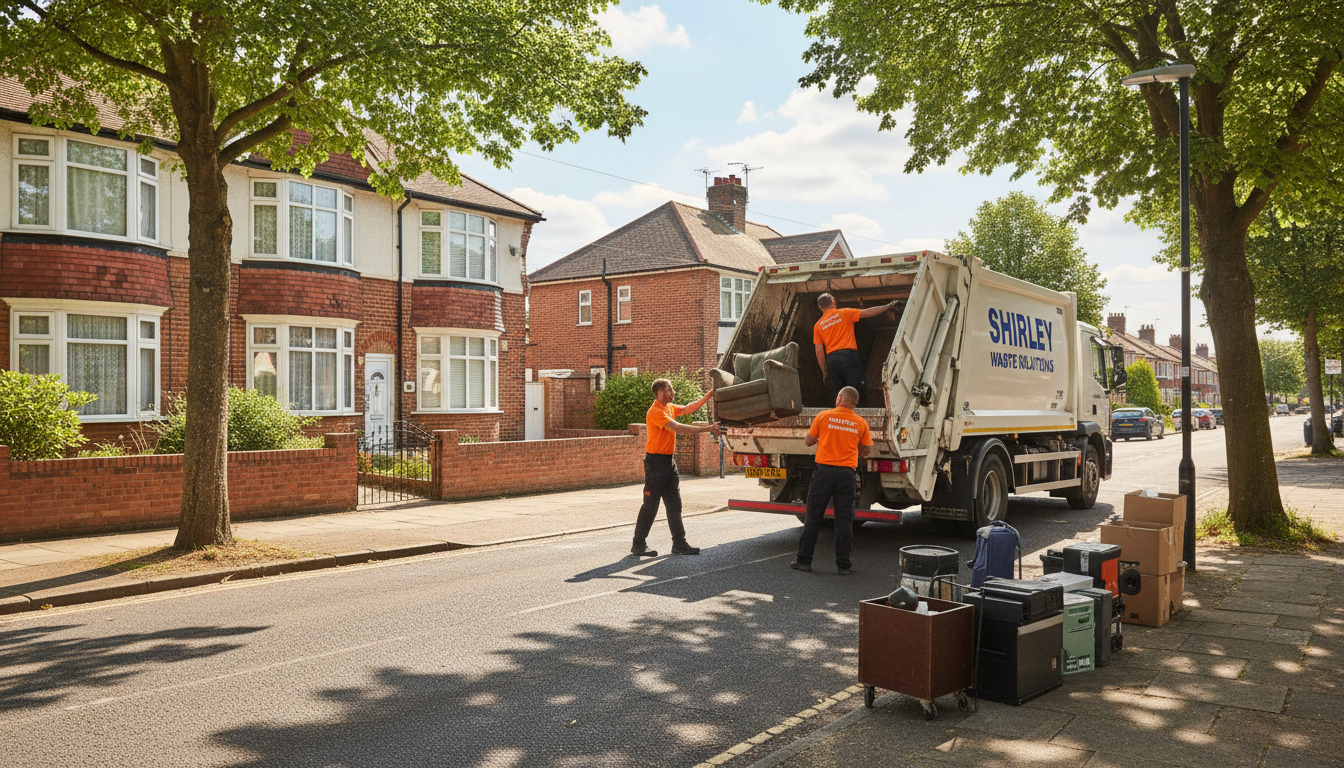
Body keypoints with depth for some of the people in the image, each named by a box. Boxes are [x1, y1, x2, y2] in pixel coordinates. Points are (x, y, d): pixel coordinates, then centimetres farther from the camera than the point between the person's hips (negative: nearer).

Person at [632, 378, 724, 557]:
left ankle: (679, 544, 13)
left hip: (669, 461, 9)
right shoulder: (655, 411, -17)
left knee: (674, 505, 9)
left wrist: (709, 395, 10)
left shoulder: (670, 407, 13)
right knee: (650, 505, -4)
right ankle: (638, 545, 4)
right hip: (655, 461, -9)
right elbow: (678, 428, -25)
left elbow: (688, 409, 19)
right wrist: (707, 429, -26)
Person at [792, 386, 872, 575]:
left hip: (825, 470, -1)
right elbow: (865, 451, 13)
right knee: (844, 520, 6)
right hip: (847, 473, 1)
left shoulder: (824, 416, 0)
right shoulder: (861, 423, 4)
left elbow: (808, 441, 7)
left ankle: (804, 560, 11)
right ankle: (842, 565, 7)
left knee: (813, 517, 6)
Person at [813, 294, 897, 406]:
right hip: (848, 354, -3)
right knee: (857, 391, -8)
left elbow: (819, 351, 8)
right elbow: (868, 313, 7)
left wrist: (824, 371, 13)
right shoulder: (844, 313, 6)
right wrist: (889, 306, 18)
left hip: (831, 359, 3)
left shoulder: (818, 325, 13)